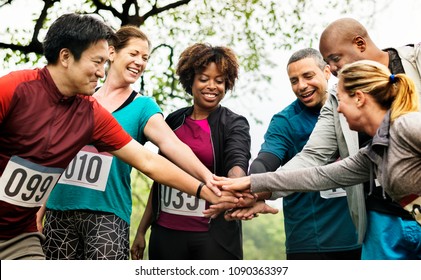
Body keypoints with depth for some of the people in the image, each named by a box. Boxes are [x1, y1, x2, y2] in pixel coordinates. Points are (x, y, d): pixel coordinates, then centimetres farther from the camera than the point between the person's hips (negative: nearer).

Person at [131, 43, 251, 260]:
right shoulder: (174, 120, 10)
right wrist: (141, 230, 15)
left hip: (213, 236, -3)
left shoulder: (234, 124, -1)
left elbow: (238, 163, -21)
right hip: (165, 232, 4)